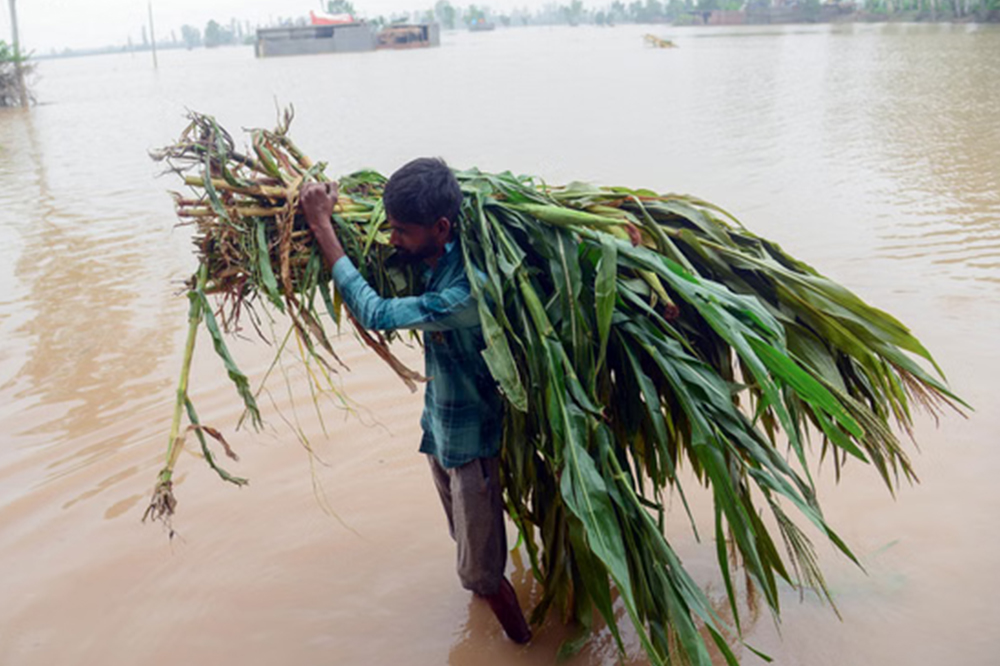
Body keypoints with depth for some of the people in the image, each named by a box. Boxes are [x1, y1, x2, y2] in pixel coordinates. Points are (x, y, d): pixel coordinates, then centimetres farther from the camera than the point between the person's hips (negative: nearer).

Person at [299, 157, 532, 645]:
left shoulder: (464, 292, -34)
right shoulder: (433, 264, -6)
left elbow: (375, 313, -33)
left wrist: (321, 225, -28)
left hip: (470, 440, -9)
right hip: (439, 428, 9)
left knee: (481, 572, 2)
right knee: (467, 546, 26)